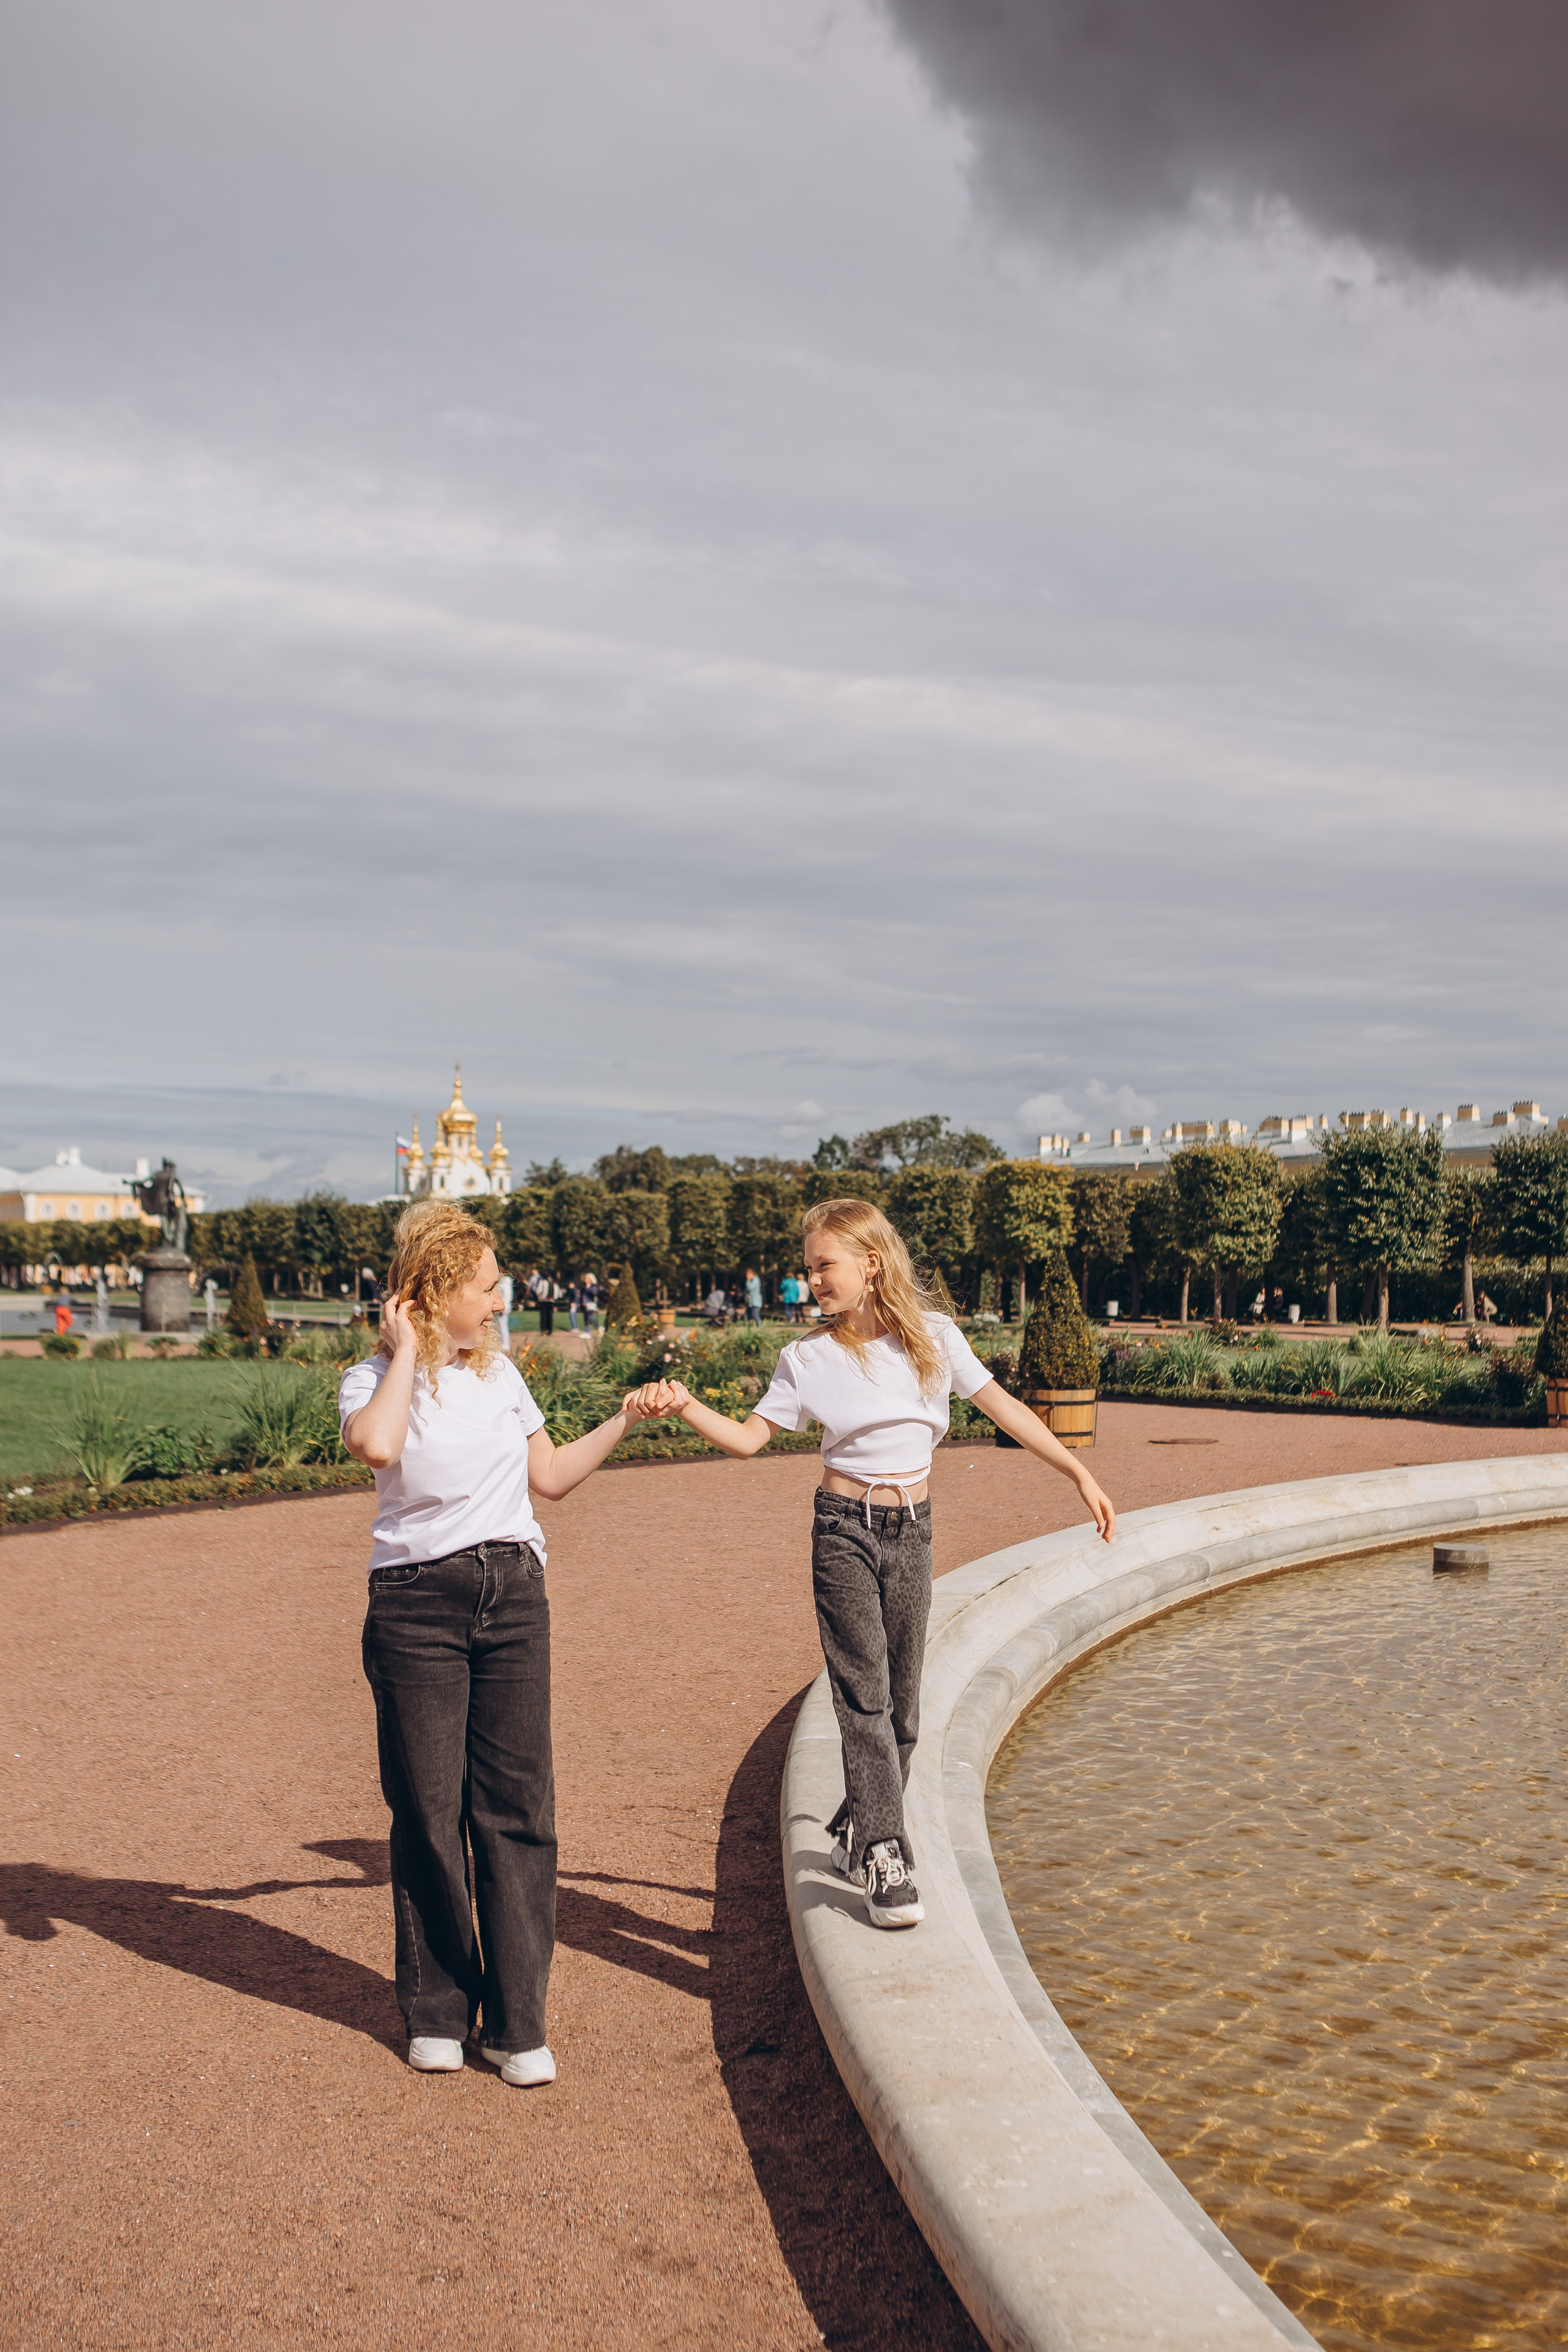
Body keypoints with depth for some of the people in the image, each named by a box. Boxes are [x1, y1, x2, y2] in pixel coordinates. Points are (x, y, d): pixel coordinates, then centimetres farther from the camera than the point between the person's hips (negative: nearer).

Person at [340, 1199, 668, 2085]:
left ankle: (518, 2020, 9)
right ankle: (438, 2010, 20)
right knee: (428, 1811, 3)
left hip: (513, 1593, 4)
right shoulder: (374, 1380, -3)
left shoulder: (501, 1372, 11)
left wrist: (623, 1423, 13)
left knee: (517, 1806, 1)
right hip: (417, 1605, -3)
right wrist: (406, 1352, -15)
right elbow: (377, 1446, -28)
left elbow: (551, 1477, 20)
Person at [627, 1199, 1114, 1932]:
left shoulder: (933, 1336, 1)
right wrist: (686, 1407, -20)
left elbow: (1003, 1407, 6)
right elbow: (748, 1438, -3)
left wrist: (1079, 1473, 7)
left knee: (901, 1699, 7)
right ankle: (885, 1860, -6)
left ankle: (856, 1836, 25)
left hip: (912, 1531, 2)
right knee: (864, 1694, -8)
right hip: (845, 1530, -2)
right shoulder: (809, 1357, -2)